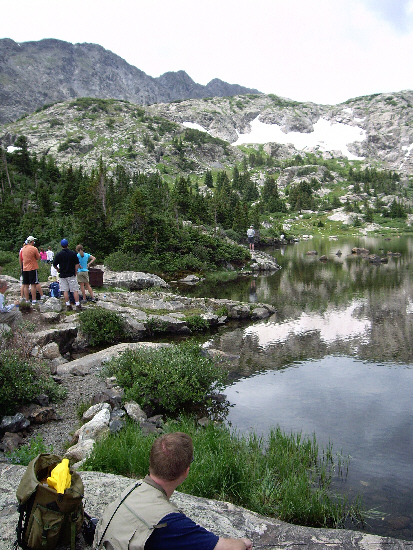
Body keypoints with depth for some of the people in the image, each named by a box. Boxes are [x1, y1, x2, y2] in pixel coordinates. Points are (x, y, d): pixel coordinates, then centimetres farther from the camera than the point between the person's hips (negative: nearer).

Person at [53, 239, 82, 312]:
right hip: (71, 275, -1)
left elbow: (54, 265, 2)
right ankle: (77, 305, 0)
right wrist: (75, 272, 7)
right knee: (75, 290, 2)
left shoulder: (58, 254, -3)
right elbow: (77, 264, -3)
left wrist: (58, 269, 21)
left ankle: (68, 305, 7)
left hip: (62, 275, 1)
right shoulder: (73, 253, -4)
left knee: (65, 291, 6)